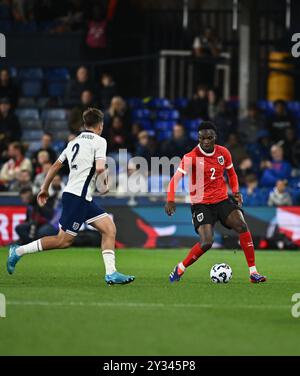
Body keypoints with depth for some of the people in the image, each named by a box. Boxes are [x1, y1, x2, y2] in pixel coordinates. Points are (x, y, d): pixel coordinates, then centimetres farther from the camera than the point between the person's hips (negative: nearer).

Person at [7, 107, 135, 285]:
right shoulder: (99, 141, -7)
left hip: (84, 198, 9)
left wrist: (44, 189, 25)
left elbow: (55, 166, 18)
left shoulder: (74, 142, 16)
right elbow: (100, 168, -19)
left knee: (110, 228, 4)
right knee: (64, 240, -5)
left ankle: (111, 273, -4)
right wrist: (106, 177, 3)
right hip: (78, 196, -9)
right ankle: (19, 251, 2)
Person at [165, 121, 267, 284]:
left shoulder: (223, 153, 3)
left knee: (242, 226, -18)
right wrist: (171, 200, -28)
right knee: (206, 242, -21)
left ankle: (253, 273, -11)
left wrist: (236, 191, 5)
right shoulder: (191, 157, -11)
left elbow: (231, 173, 21)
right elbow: (175, 179, -14)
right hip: (201, 204, -4)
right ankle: (180, 269, 3)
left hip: (222, 200, 4)